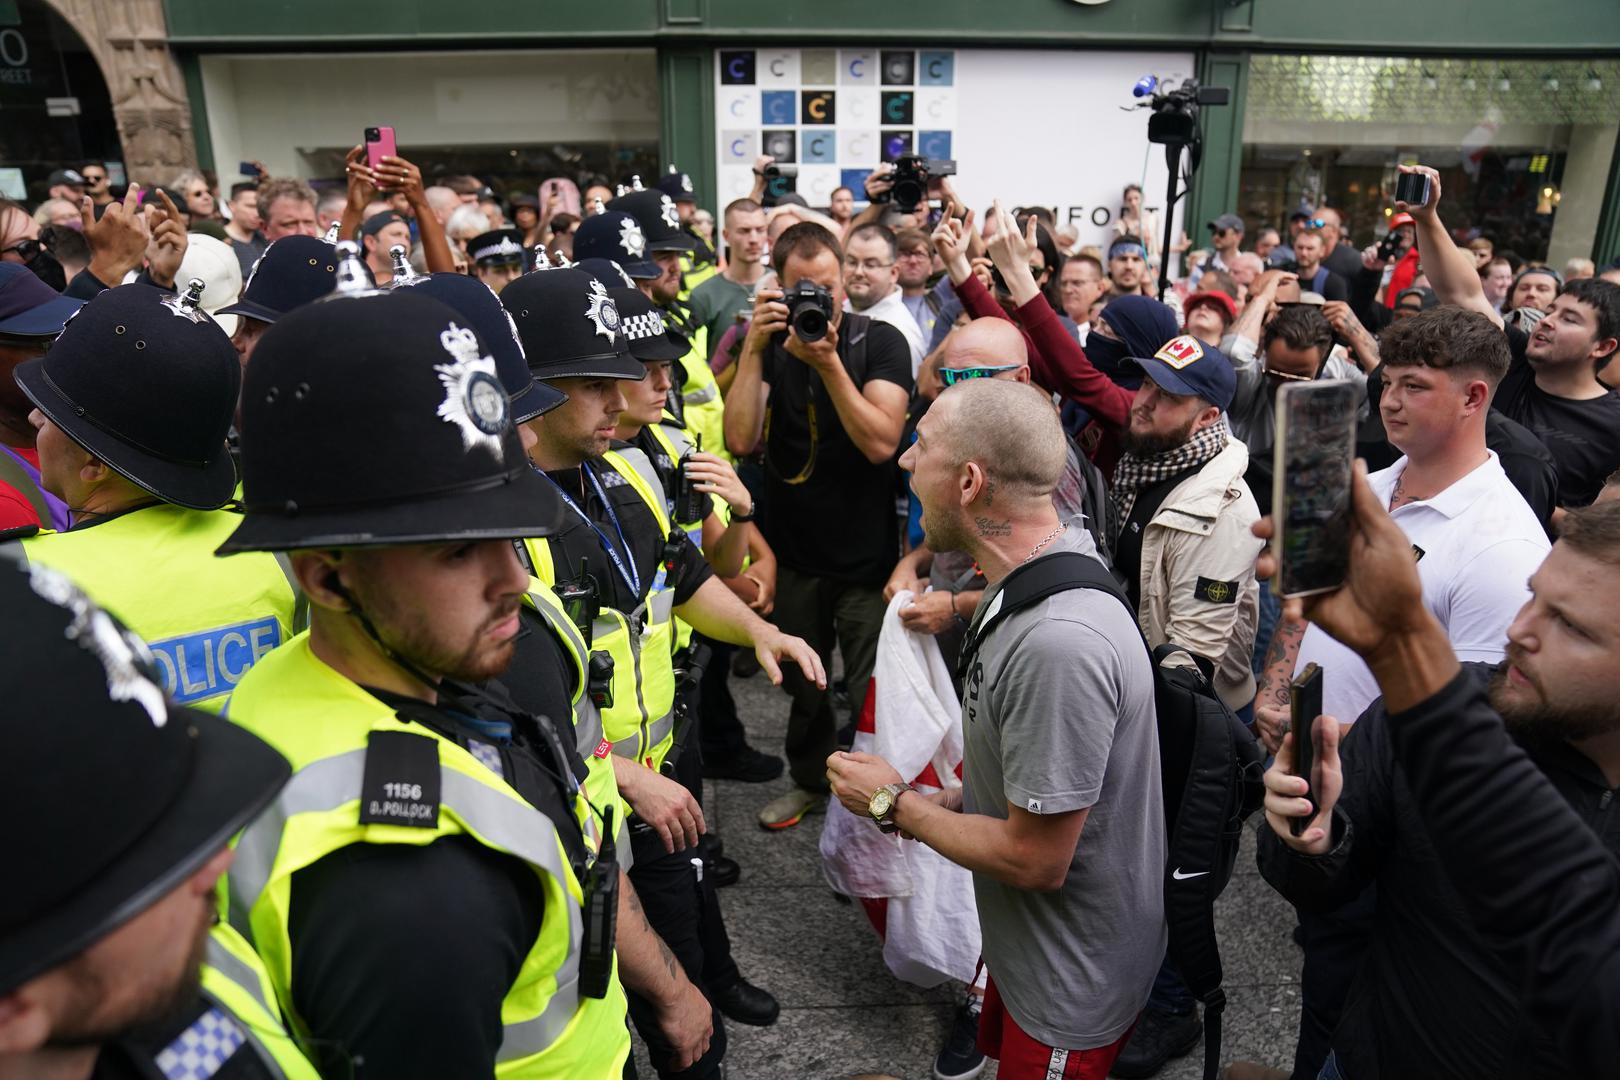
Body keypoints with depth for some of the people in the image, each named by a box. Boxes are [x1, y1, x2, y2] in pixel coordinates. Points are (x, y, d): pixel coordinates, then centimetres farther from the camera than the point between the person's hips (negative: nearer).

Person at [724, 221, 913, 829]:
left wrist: (828, 363, -30)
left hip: (866, 552, -3)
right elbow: (741, 439, -16)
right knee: (801, 678, 20)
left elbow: (881, 443, -23)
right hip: (793, 549, 3)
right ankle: (810, 778, 43)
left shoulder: (879, 341, -10)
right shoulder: (769, 343, -3)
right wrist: (754, 348, -24)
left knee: (871, 690, 6)